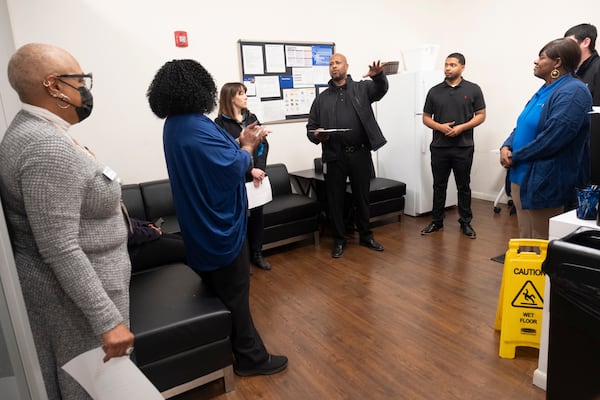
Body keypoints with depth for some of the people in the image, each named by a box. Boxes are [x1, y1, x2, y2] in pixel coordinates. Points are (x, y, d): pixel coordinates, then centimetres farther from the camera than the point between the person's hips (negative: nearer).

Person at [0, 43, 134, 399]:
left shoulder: (35, 132, 7)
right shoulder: (47, 148, -26)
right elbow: (60, 250, -30)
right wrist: (107, 320, -27)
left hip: (72, 284, 10)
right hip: (74, 294, -10)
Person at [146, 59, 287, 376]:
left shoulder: (174, 125, 8)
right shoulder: (197, 127, -24)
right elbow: (233, 168, -24)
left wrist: (241, 142, 4)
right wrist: (248, 146, -7)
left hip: (200, 223, 10)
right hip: (219, 224, -10)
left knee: (218, 289, 22)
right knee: (234, 292, 2)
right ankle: (250, 357, 18)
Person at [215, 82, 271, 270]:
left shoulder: (252, 118, 12)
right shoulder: (221, 123, -5)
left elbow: (263, 144, 7)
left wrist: (259, 168, -8)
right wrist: (250, 171, -14)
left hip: (258, 175, 5)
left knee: (257, 215, 10)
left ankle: (257, 253, 25)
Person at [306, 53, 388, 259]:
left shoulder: (362, 88, 8)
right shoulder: (322, 98, 13)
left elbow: (381, 89, -12)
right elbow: (310, 127, 10)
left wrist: (378, 75, -35)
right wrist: (316, 135, -14)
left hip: (360, 154, -1)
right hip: (334, 156, 1)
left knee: (362, 197, 11)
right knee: (335, 199, 5)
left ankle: (366, 236, 28)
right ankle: (339, 240, 20)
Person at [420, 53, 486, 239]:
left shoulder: (473, 89, 2)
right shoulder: (434, 91, 6)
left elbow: (481, 115, 2)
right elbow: (426, 118, 8)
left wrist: (461, 127, -14)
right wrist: (440, 127, -11)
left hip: (464, 147, -1)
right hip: (439, 147, 2)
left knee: (463, 186, 7)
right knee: (439, 186, 8)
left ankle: (465, 222, 19)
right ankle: (436, 221, 20)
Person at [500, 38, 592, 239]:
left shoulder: (572, 92, -14)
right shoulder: (545, 90, 15)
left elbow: (551, 138, -24)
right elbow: (521, 126, 17)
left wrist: (515, 156, -13)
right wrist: (506, 146, -2)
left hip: (544, 182, -9)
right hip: (522, 176, 9)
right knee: (525, 238, 18)